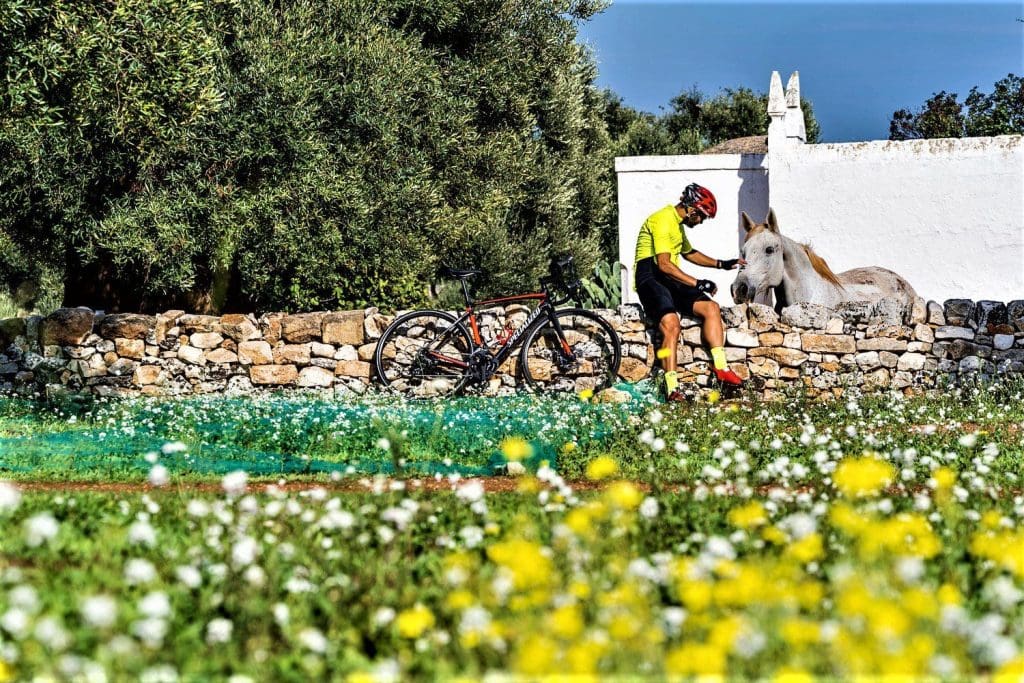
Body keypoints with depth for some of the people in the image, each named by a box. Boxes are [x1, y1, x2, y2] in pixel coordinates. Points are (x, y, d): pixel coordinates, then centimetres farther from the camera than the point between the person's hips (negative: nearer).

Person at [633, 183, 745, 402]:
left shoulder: (678, 224, 22)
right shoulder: (663, 220, -12)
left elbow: (688, 253, 40)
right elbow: (664, 264, -22)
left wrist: (721, 264, 33)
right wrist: (696, 283, -23)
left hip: (671, 281, 10)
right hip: (651, 279, -10)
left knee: (711, 307, -8)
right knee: (671, 324, -31)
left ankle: (721, 368, -12)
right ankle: (672, 389, -34)